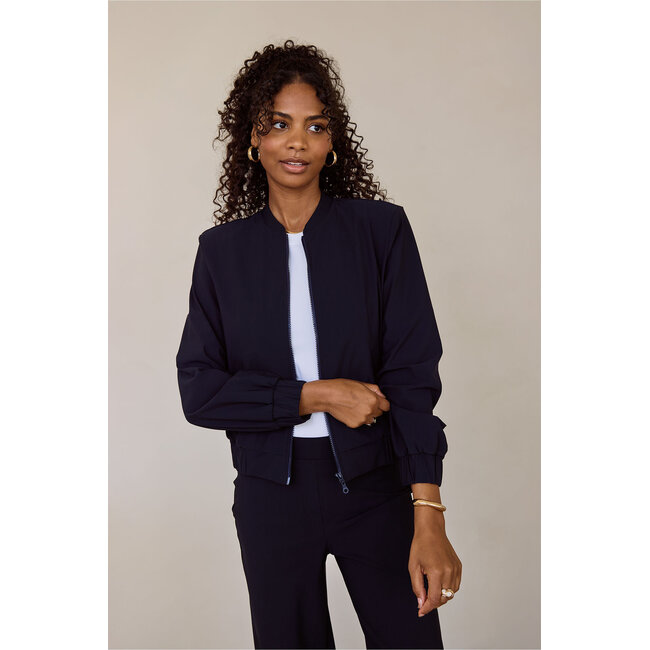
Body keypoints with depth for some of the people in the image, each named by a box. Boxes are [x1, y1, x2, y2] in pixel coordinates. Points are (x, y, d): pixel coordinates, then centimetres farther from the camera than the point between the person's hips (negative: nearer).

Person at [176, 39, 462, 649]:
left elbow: (413, 375, -9)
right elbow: (198, 391, -3)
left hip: (374, 485, -1)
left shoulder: (382, 228, -4)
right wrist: (315, 395, -16)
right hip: (271, 491, 1)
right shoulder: (223, 249, 1)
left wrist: (428, 519, -17)